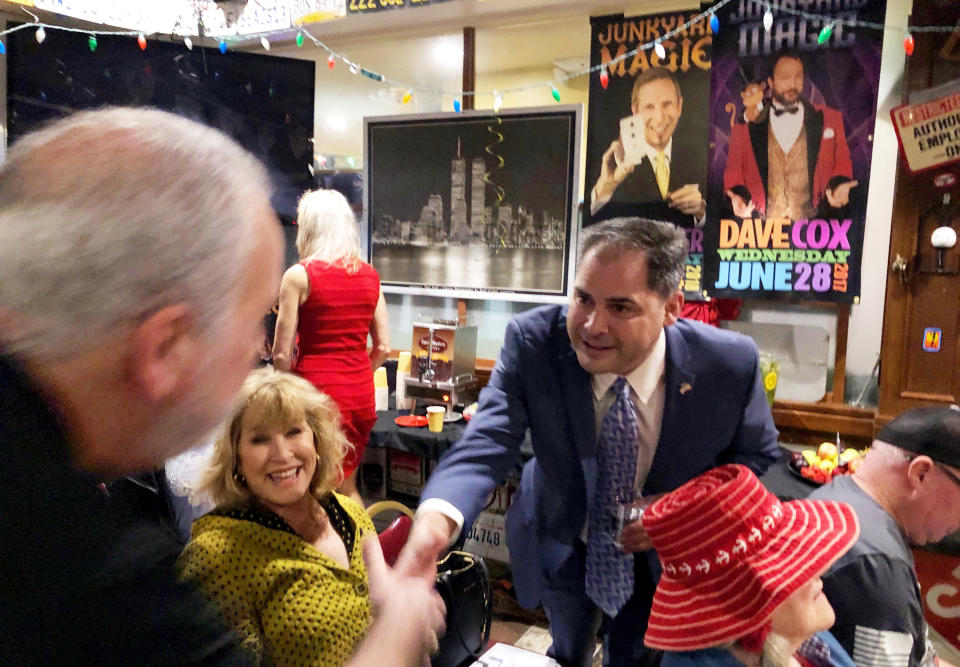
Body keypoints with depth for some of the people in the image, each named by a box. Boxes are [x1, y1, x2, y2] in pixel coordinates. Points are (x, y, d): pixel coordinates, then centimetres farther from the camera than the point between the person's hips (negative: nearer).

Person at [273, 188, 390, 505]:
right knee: (346, 486, 23)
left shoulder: (299, 275, -9)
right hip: (361, 394, 5)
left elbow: (282, 353, -10)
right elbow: (383, 346, 5)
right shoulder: (370, 275, 4)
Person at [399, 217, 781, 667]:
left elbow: (757, 455, -9)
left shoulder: (730, 363, -27)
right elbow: (486, 444, -37)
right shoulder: (533, 341, -30)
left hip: (667, 554, 0)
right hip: (561, 544, 1)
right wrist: (434, 521, -58)